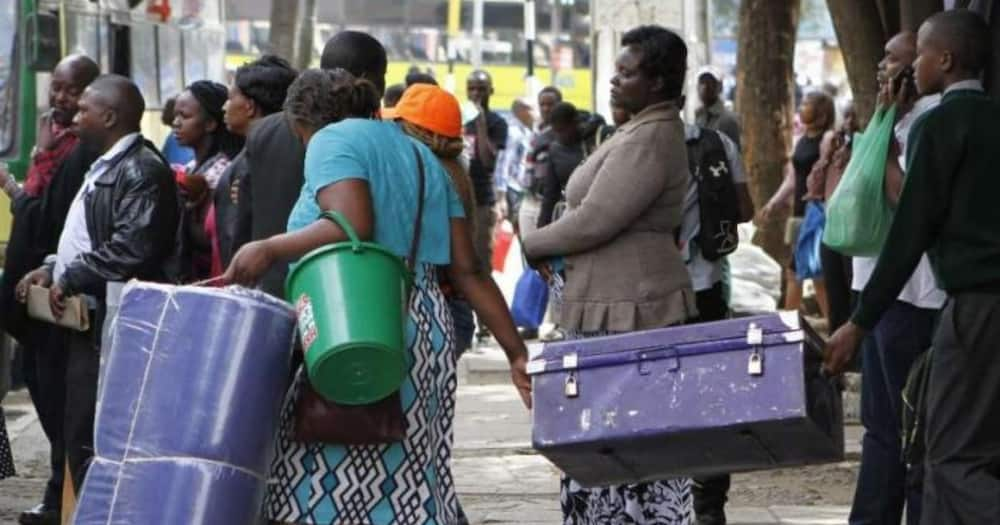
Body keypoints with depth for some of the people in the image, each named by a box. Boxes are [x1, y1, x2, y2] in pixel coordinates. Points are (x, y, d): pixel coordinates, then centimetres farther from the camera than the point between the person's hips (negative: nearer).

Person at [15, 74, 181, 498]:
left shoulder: (142, 170, -13)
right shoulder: (105, 166, 20)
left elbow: (132, 248, -24)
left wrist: (70, 278, -16)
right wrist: (53, 268, 12)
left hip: (112, 330, -10)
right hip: (89, 322, 10)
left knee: (90, 441, -9)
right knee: (81, 436, 12)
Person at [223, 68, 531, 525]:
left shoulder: (332, 140, 2)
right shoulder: (420, 155, 24)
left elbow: (352, 225, -18)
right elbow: (468, 270, 16)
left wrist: (268, 251, -12)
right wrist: (516, 352, 14)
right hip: (425, 327, 8)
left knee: (323, 484, -7)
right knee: (406, 486, 7)